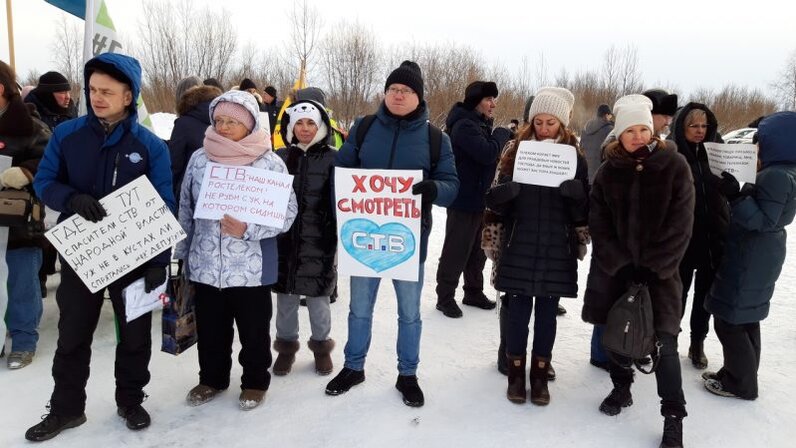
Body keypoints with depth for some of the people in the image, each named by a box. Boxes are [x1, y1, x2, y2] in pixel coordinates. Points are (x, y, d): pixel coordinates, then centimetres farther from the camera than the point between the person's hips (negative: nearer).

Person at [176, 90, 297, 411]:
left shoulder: (270, 162, -8)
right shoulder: (199, 159, 3)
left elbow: (288, 212, -9)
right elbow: (185, 209, 12)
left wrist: (248, 229, -21)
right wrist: (183, 251, 14)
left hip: (251, 267, -3)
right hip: (205, 265, 4)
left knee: (254, 330, 12)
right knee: (210, 329, 18)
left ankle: (255, 382, 32)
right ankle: (212, 378, 39)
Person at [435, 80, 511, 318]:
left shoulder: (481, 124, 14)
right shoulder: (464, 125, -17)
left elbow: (490, 157, 18)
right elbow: (487, 153, -28)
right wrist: (502, 134, -14)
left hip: (481, 200, 10)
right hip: (464, 201, -10)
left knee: (478, 250, 17)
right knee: (456, 251, -1)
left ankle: (474, 292, 30)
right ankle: (445, 297, 11)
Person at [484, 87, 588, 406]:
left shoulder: (574, 157, 2)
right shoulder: (516, 151, 3)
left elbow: (583, 213, 1)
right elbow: (500, 204, 4)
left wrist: (576, 196, -21)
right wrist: (498, 197, -19)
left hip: (556, 249, 0)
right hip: (519, 247, 0)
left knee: (547, 311, 9)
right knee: (518, 310, 6)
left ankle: (540, 375, 24)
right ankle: (516, 373, 22)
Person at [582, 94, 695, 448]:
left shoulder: (674, 166, -4)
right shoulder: (608, 171, 2)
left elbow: (680, 224, -7)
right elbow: (598, 221, 0)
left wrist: (652, 266, -12)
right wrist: (619, 263, -9)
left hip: (658, 269, -3)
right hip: (614, 267, 3)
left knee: (663, 340, -5)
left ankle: (673, 416, 7)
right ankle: (621, 389, 34)